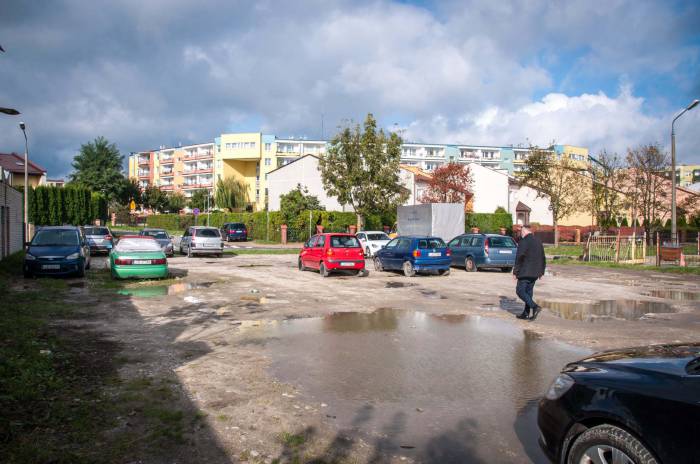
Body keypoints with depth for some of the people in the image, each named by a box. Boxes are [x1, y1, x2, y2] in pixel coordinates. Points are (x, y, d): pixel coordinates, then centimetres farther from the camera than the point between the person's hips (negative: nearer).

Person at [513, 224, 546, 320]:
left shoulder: (524, 241, -12)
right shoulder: (538, 241, 14)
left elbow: (519, 258, -16)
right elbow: (543, 258, 19)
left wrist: (515, 272, -11)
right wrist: (541, 271, 24)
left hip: (525, 272, -8)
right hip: (535, 273, 8)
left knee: (520, 291, -3)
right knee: (528, 291, 14)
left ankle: (535, 307, -18)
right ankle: (526, 313, 16)